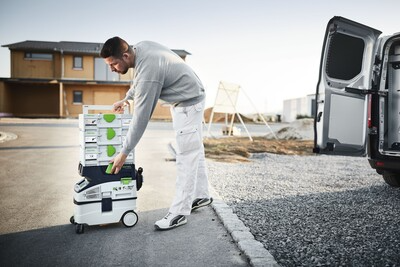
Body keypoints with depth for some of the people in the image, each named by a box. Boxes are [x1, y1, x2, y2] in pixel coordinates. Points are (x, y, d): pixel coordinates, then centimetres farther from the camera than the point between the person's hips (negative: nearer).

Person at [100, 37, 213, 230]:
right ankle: (201, 195, 29)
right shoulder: (140, 47, -7)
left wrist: (124, 153, -22)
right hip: (184, 99, 10)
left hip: (188, 103, -10)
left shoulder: (148, 73, -33)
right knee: (195, 150, 16)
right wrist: (125, 99, 18)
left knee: (186, 156, -7)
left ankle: (179, 213, 0)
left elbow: (141, 118, -29)